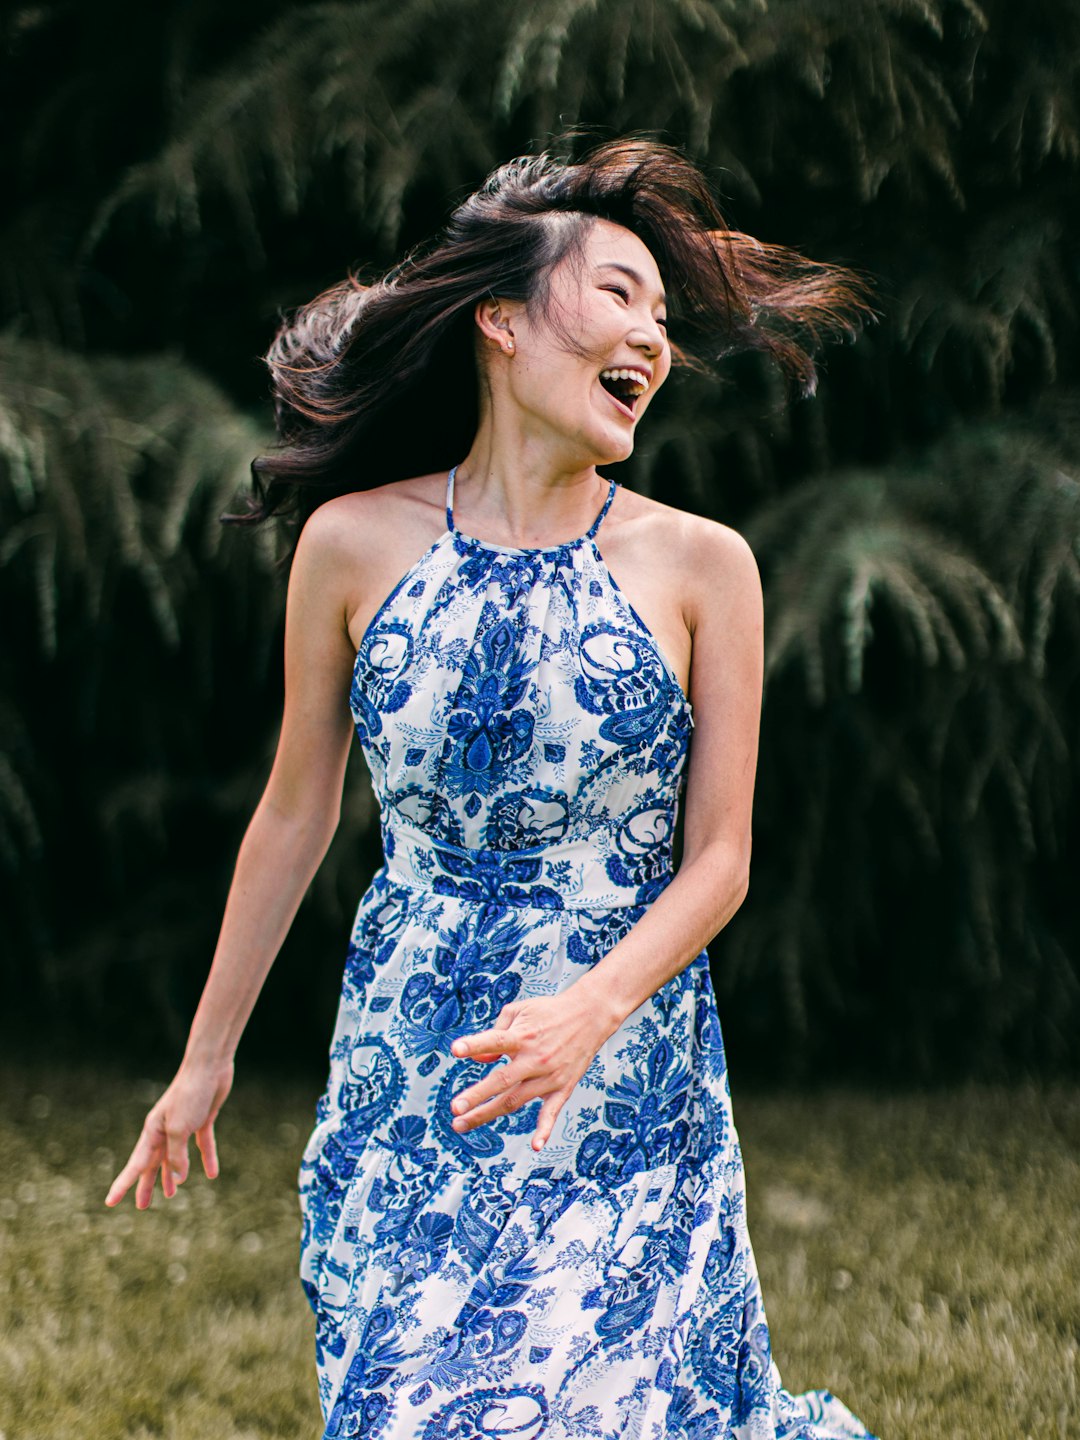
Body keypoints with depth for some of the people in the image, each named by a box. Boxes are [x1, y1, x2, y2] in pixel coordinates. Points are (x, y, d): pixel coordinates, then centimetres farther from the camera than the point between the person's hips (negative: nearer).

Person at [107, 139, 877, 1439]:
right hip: (404, 1083, 1)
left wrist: (589, 1011, -19)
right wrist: (207, 1054, 15)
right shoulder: (354, 543, -1)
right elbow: (295, 817, 9)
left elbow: (718, 858, -2)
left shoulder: (700, 566, -3)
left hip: (629, 1090, -1)